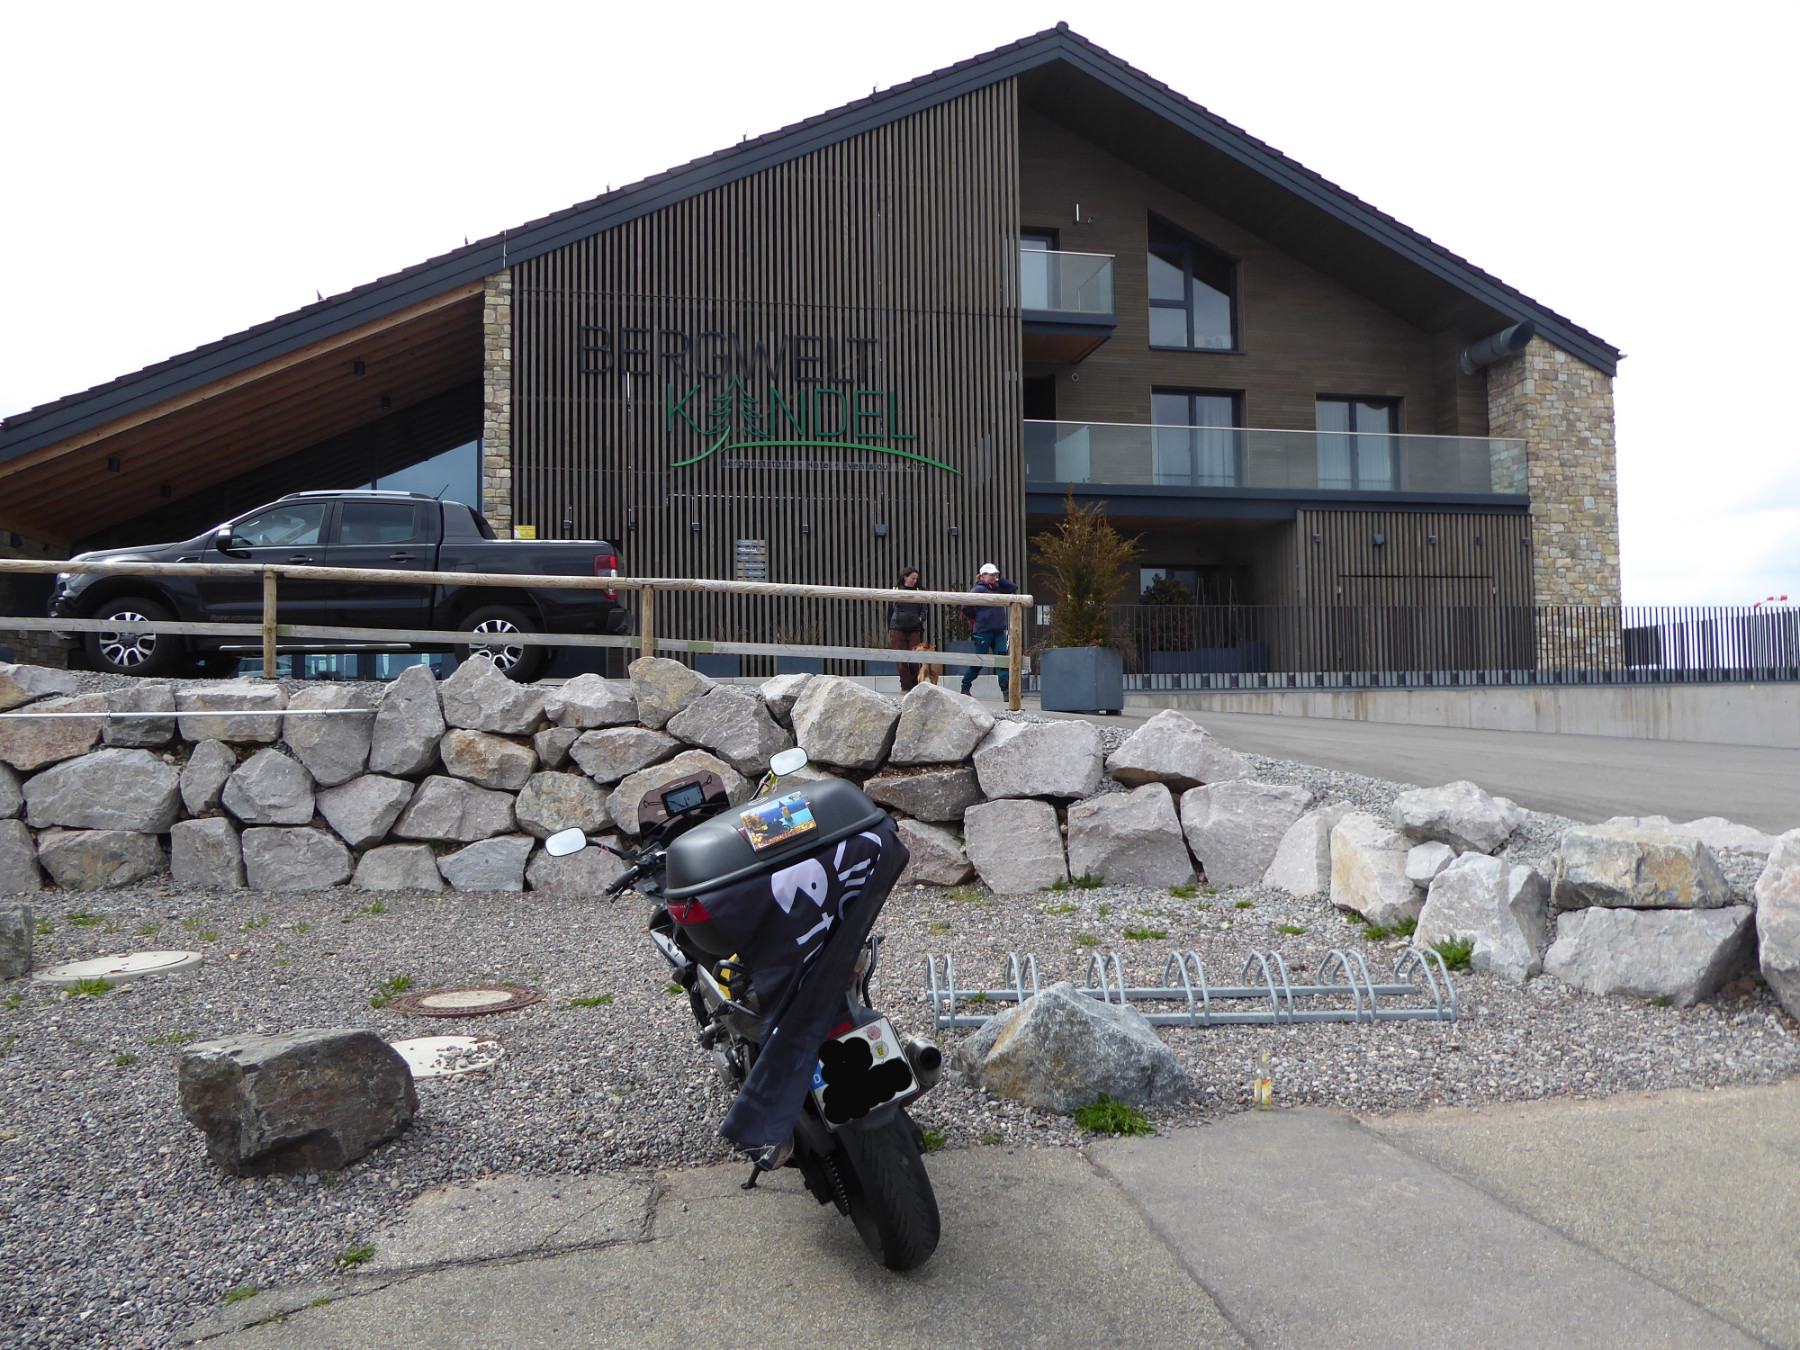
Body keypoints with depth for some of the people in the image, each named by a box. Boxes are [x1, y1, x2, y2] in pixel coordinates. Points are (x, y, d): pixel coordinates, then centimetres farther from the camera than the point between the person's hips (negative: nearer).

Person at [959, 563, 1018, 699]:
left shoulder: (998, 589, 13)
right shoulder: (978, 589, -8)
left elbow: (1013, 588, 18)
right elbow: (966, 608, -10)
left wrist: (999, 579, 11)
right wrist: (978, 618, 1)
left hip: (999, 631, 6)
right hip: (983, 631, -6)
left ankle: (1007, 691, -9)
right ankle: (965, 687, 20)